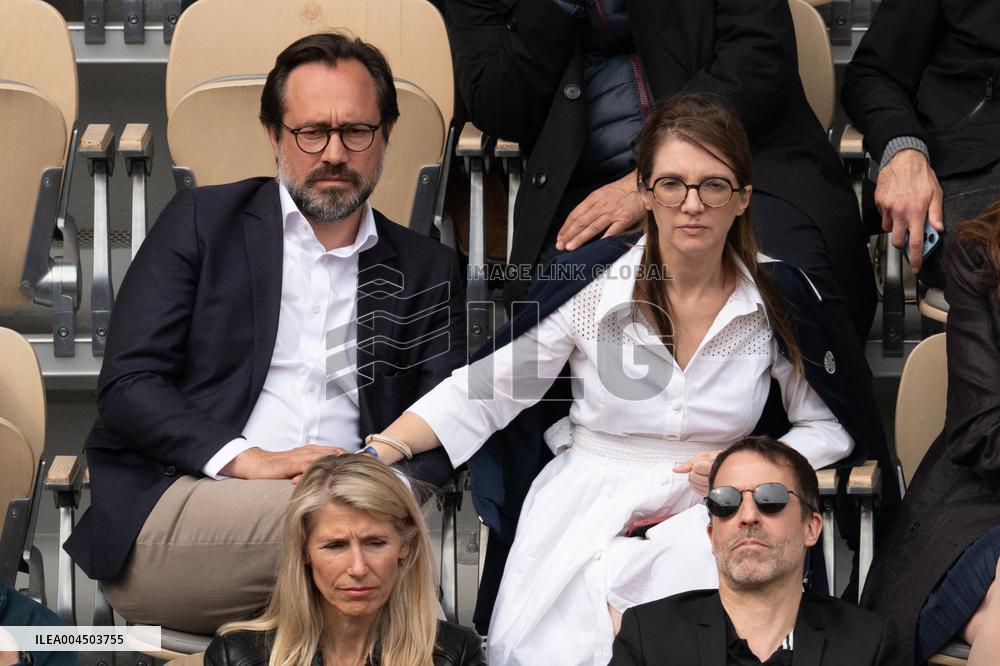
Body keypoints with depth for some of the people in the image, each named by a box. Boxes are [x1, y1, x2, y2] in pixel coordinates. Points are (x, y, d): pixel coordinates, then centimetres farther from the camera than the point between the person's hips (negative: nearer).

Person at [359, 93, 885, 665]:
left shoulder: (780, 299, -1)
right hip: (585, 506, -1)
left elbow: (831, 427, 11)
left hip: (709, 516, 1)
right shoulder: (592, 282, -5)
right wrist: (372, 454, -16)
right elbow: (481, 391, -2)